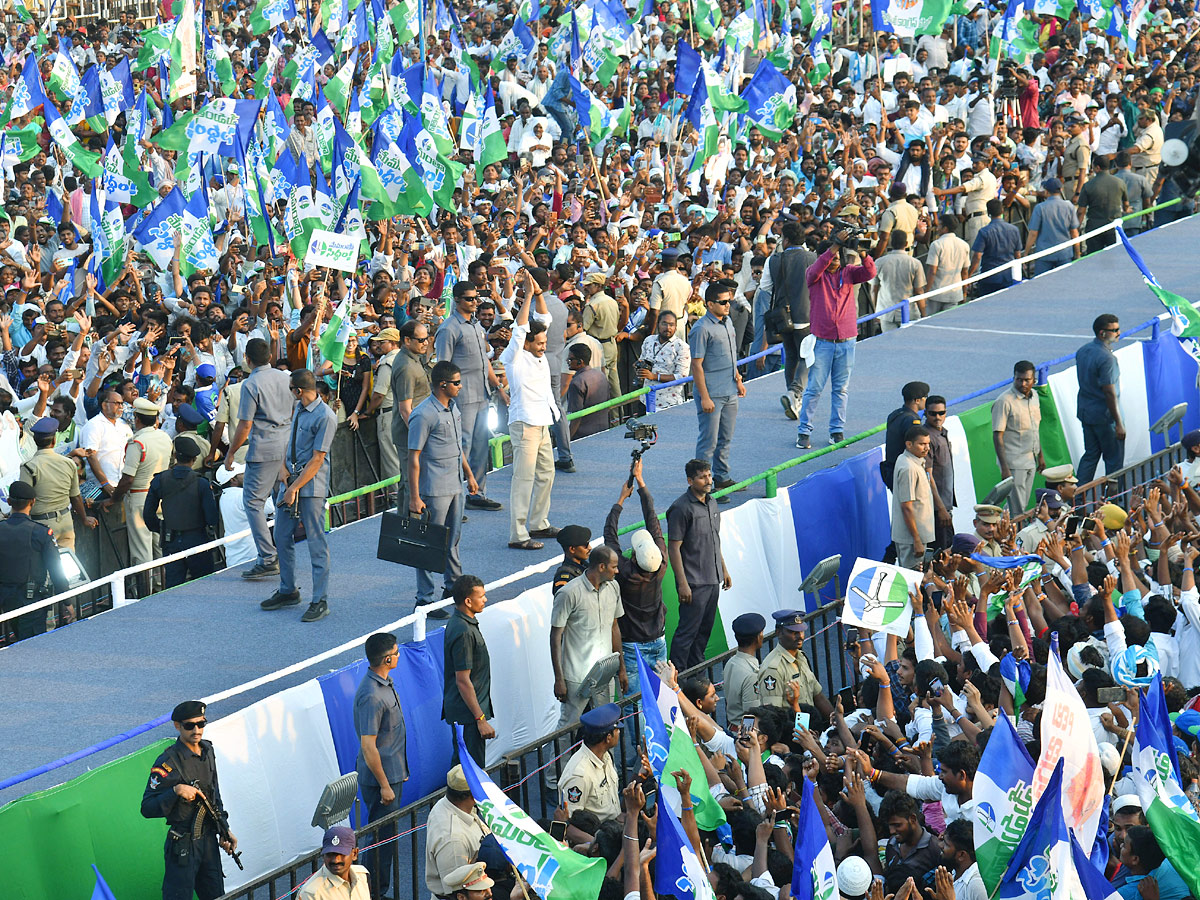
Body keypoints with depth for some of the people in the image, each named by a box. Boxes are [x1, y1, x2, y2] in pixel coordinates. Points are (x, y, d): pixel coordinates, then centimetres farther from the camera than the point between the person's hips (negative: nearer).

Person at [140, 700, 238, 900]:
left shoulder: (207, 750, 8)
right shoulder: (168, 762, -17)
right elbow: (147, 808, -19)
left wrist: (225, 829, 17)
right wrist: (176, 791, -31)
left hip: (209, 839, 7)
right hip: (183, 845, -7)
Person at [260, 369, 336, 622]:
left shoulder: (325, 417, -17)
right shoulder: (299, 409, 9)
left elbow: (317, 459, -17)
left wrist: (295, 488, -16)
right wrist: (283, 467, 1)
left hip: (311, 487, -9)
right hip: (291, 479, 9)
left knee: (316, 543, -4)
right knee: (282, 537, 13)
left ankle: (320, 601, 1)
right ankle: (288, 591, 28)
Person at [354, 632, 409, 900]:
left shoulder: (384, 684, 6)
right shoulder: (371, 696, -26)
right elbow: (368, 746, -25)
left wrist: (399, 772, 23)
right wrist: (384, 785, -20)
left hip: (392, 773, 10)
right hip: (380, 777, -10)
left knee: (388, 831, 19)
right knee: (382, 836, 0)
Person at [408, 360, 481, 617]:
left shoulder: (452, 406, 8)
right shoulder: (424, 415, -19)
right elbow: (413, 457, -18)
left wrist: (469, 474, 25)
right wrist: (414, 497, -20)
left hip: (455, 487, 8)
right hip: (434, 490, -8)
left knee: (453, 539, 20)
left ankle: (453, 587, 34)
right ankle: (424, 600, 3)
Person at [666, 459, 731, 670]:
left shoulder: (711, 502, 10)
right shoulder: (681, 508, -15)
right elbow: (674, 548, -16)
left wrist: (724, 569, 22)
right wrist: (682, 584, -20)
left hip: (713, 580, 8)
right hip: (693, 582, -8)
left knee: (705, 629, 14)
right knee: (688, 630, -6)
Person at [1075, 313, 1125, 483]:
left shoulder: (1082, 351, 5)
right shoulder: (1106, 358, -23)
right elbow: (1109, 393, -23)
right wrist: (1119, 424, -19)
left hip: (1085, 412, 8)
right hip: (1104, 415, -8)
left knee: (1090, 455, 16)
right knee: (1114, 459, 4)